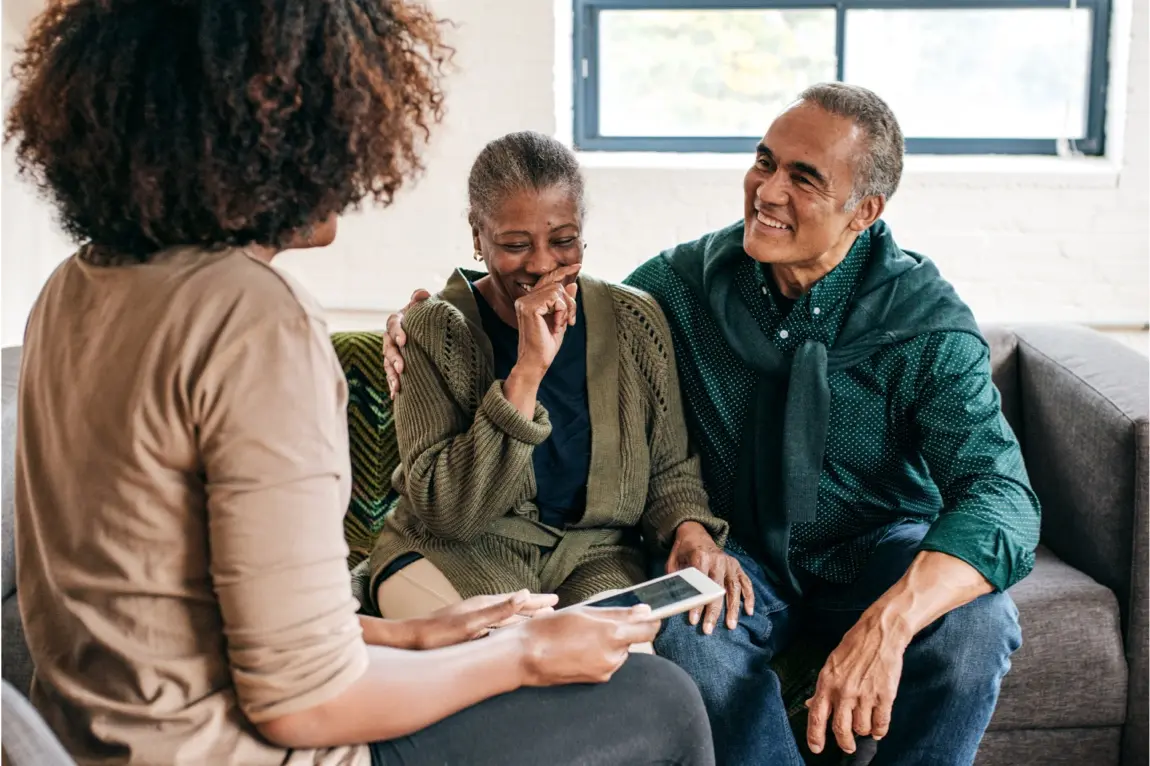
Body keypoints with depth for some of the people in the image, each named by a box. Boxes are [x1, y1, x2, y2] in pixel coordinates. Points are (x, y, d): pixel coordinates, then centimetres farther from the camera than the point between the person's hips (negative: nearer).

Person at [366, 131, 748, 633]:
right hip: (456, 555, -2)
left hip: (595, 558, 3)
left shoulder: (635, 322, 1)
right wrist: (528, 370, -24)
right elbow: (444, 512, -17)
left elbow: (669, 468, 12)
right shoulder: (433, 331, -8)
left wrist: (690, 528, -12)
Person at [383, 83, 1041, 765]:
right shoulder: (688, 279, -7)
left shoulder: (926, 319, -16)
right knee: (686, 634, -33)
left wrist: (890, 621, -46)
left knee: (973, 629, -32)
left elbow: (1000, 494, -27)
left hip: (880, 549, -1)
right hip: (744, 549, 1)